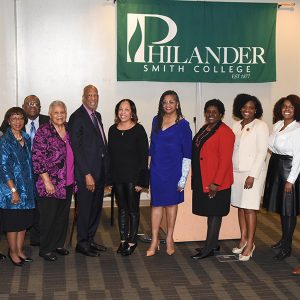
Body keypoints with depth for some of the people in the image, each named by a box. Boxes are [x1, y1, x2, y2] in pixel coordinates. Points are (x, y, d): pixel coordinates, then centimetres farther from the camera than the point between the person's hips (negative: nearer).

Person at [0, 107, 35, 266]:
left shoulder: (26, 138, 7)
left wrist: (31, 185, 10)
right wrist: (13, 190, -17)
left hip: (27, 188, 6)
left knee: (24, 221, 13)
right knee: (13, 222, 4)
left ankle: (20, 250, 27)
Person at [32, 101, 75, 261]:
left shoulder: (68, 130, 8)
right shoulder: (43, 131, -12)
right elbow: (37, 159, -15)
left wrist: (74, 178, 13)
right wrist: (47, 182, -18)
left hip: (67, 183, 6)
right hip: (50, 184, -6)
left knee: (63, 215, 15)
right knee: (49, 217, 5)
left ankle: (58, 244, 30)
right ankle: (45, 249, 19)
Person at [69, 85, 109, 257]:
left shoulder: (97, 116, 14)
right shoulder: (77, 117, -11)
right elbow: (76, 147, -16)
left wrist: (106, 169, 9)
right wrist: (87, 174, -18)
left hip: (100, 170, 8)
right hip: (86, 172, -8)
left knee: (96, 207, 15)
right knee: (85, 208, 2)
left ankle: (90, 239, 27)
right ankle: (82, 243, 15)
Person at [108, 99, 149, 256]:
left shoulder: (138, 130, -8)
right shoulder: (113, 130, 6)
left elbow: (144, 156, -9)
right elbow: (110, 154, 10)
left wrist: (141, 181, -14)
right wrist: (108, 178, 6)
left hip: (133, 176, -4)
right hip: (117, 176, 5)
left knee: (133, 209, 4)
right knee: (122, 208, 12)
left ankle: (132, 241, 16)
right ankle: (123, 240, 23)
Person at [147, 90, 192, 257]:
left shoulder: (183, 124, -6)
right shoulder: (156, 120, 7)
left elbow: (187, 153, -7)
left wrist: (183, 177, -11)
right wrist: (149, 167, 11)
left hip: (173, 170, -3)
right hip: (156, 169, 3)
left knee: (171, 203, 9)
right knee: (156, 203, 3)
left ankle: (169, 238, 22)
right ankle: (154, 240, 9)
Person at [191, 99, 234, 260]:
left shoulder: (225, 132, -13)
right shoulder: (204, 129, 13)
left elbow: (225, 160, -17)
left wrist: (216, 183, -20)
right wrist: (195, 176, 13)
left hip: (216, 182, -8)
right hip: (202, 180, 8)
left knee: (214, 213, 0)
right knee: (210, 212, 14)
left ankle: (209, 249, 6)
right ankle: (214, 244, 25)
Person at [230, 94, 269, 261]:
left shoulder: (260, 126, -7)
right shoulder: (236, 126, 11)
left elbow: (262, 152, -12)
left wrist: (252, 175, -17)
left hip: (253, 173, -6)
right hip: (236, 172, 6)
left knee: (249, 208, -5)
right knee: (240, 206, 10)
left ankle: (250, 244, 4)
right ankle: (243, 239, 21)